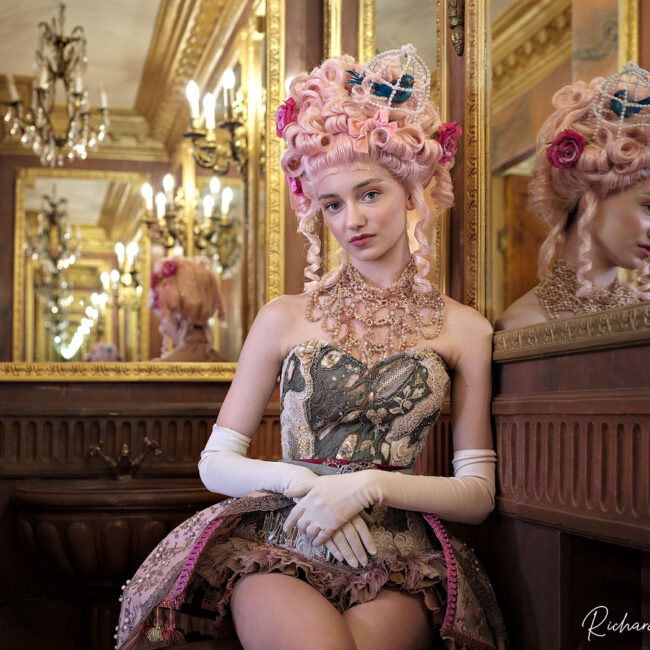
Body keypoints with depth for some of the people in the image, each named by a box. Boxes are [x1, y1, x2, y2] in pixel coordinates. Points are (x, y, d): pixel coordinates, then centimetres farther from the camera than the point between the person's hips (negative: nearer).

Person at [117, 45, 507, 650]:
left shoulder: (464, 328, 8)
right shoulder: (285, 317, 8)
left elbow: (478, 493, 5)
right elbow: (216, 463, 7)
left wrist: (370, 485, -9)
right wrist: (300, 481, -11)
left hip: (396, 562, 1)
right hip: (278, 548, 0)